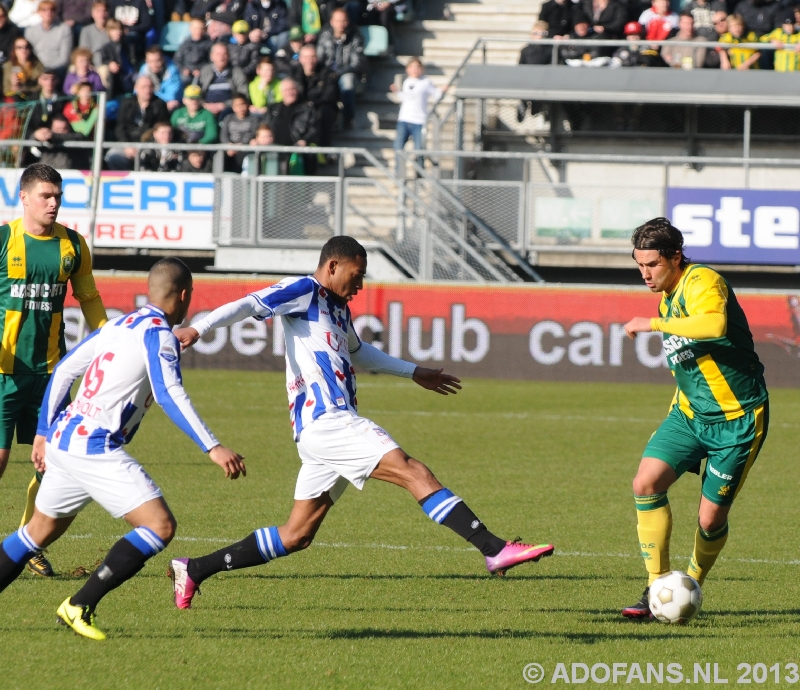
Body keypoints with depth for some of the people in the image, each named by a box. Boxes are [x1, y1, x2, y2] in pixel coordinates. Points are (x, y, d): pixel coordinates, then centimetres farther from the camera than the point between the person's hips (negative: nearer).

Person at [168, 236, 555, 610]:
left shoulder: (338, 308, 25)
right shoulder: (304, 291, -2)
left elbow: (357, 351, 44)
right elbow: (249, 305, -15)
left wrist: (413, 372, 49)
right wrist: (197, 329, -31)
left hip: (329, 427, 10)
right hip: (327, 421, -10)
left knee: (296, 535, 9)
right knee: (415, 474, -16)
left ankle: (195, 571, 12)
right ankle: (494, 550, -22)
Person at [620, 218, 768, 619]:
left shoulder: (702, 282, -17)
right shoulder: (667, 300, 12)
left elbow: (714, 326, -40)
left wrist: (653, 324, -33)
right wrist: (675, 414, 24)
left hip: (737, 419, -7)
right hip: (689, 414, 8)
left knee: (711, 518, -4)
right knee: (647, 482, -15)